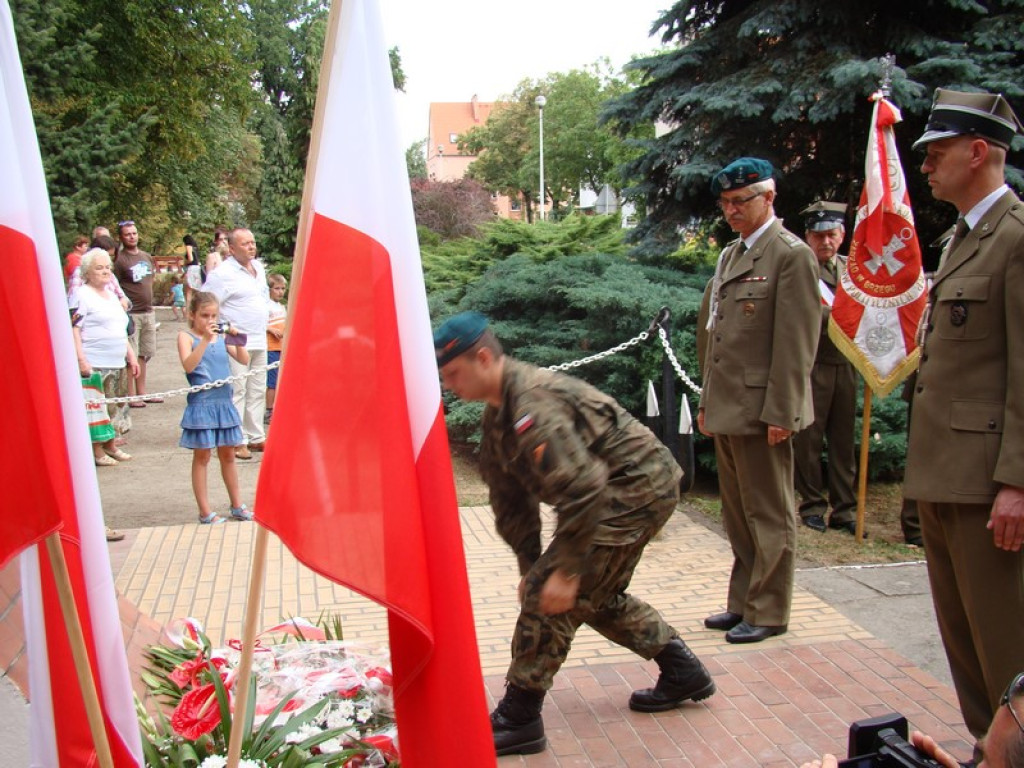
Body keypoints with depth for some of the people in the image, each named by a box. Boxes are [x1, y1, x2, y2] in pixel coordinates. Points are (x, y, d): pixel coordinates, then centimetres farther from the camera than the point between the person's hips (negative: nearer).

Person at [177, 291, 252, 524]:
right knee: (202, 456, 2)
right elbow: (188, 366, -20)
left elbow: (244, 360, 3)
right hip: (201, 403, -5)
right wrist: (205, 339, -25)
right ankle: (205, 512, 8)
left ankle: (237, 506, 24)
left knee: (227, 454, 14)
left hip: (224, 402, 5)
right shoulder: (186, 336, -4)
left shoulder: (221, 336, 9)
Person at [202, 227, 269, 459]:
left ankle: (256, 437, 23)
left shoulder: (258, 267, 12)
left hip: (260, 341, 8)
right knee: (236, 392, -5)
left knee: (258, 391, 13)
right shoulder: (222, 274, -13)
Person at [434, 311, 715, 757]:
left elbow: (583, 490, -31)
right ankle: (683, 673, 32)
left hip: (638, 488, -11)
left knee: (552, 593, -12)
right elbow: (510, 499, 13)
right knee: (596, 595, 22)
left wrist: (565, 571, -26)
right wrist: (529, 566, 10)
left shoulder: (531, 406, -26)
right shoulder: (499, 414, 8)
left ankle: (518, 720, -3)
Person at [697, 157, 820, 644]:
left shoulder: (791, 255, -10)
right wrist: (707, 402, 16)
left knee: (769, 516, 3)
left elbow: (797, 343, -15)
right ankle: (743, 603, 28)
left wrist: (780, 412, -18)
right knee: (738, 515, 16)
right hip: (727, 410, 9)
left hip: (761, 410, -8)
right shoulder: (729, 255, 16)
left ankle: (768, 612, 14)